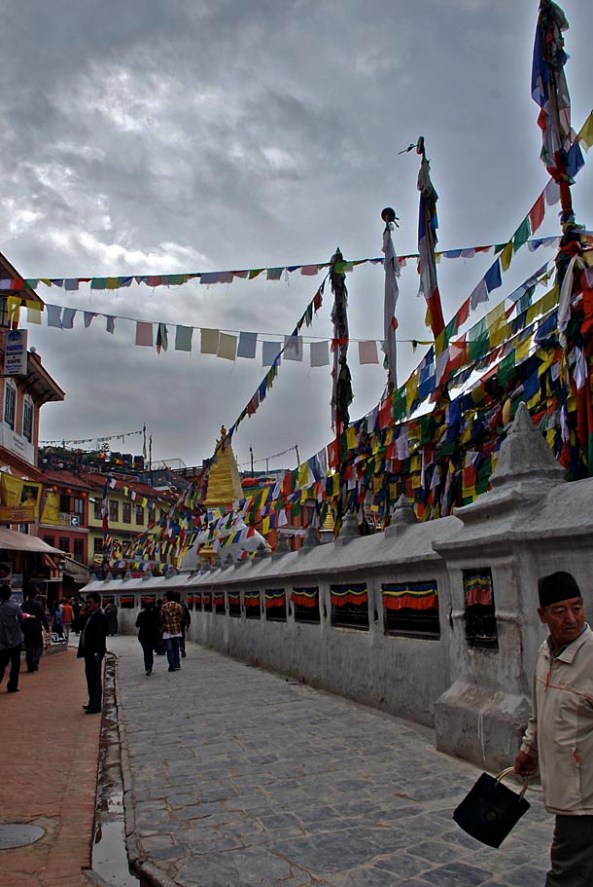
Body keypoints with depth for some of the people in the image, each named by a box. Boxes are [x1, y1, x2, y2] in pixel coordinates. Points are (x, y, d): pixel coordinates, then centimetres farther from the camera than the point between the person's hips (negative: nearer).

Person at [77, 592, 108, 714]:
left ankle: (96, 705, 1)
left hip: (95, 653, -10)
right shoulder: (89, 616, 14)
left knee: (95, 679, -5)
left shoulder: (101, 617, -15)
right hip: (88, 652, 10)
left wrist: (97, 653, -24)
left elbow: (101, 636, -21)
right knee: (90, 677, 17)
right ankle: (92, 703, 28)